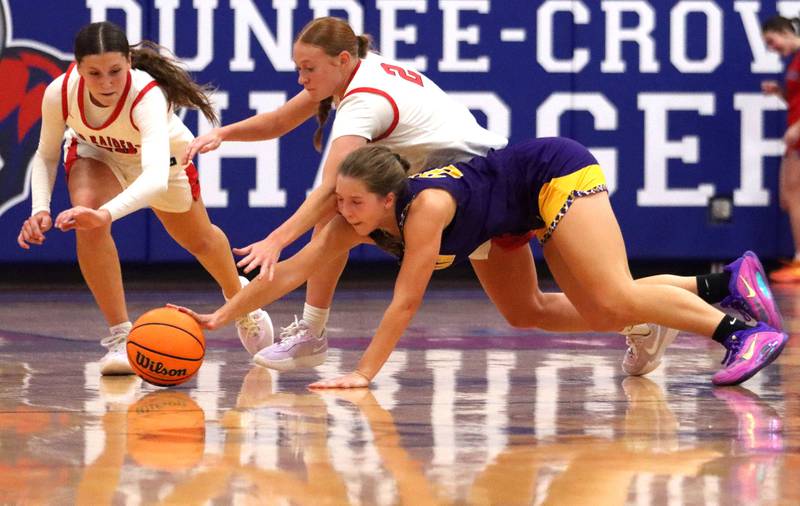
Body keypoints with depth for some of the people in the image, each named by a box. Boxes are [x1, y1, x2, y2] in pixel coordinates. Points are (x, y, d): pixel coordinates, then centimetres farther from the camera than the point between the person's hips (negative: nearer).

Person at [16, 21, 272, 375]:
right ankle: (120, 336, -18)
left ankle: (239, 297, 58)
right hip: (96, 154, 1)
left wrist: (107, 213, -75)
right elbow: (46, 156, -15)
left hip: (163, 155, -1)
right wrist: (40, 209, -32)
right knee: (87, 219, -31)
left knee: (199, 239, 22)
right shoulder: (59, 94, -36)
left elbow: (156, 178, -60)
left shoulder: (147, 96, -47)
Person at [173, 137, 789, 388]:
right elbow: (293, 271, -13)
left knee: (615, 299, -23)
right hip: (513, 215, 9)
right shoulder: (358, 221, -16)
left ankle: (743, 328, -12)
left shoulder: (426, 207, -36)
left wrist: (363, 374, -36)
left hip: (556, 171, -9)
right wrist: (221, 317, -18)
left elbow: (406, 301, -36)